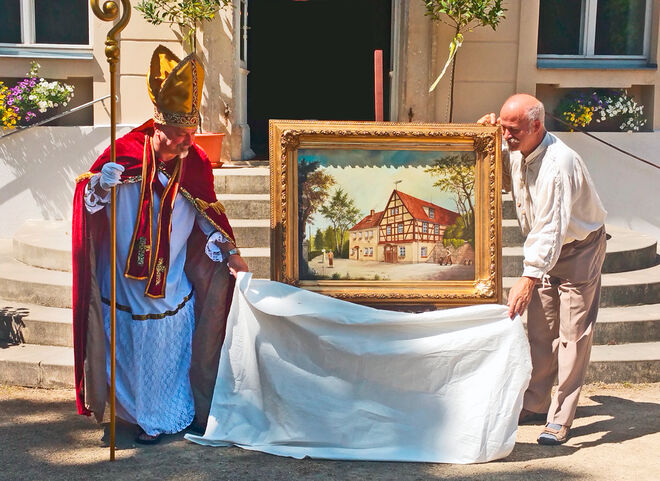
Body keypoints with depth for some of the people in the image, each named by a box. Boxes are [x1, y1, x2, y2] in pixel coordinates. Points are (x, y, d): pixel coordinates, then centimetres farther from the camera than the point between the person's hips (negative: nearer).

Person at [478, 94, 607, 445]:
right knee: (539, 330, 9)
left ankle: (561, 418, -1)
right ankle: (535, 404, 19)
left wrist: (528, 279, -42)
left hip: (579, 248, -7)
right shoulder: (514, 153, -4)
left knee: (572, 333, -5)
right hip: (543, 248, 8)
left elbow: (551, 227, -36)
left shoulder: (558, 162, -31)